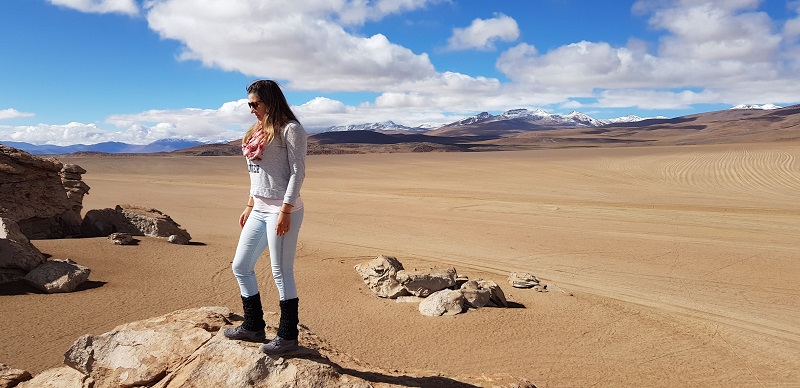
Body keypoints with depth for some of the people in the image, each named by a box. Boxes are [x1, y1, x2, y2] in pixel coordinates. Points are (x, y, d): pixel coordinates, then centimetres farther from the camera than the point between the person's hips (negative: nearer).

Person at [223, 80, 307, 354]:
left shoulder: (289, 129, -9)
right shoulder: (258, 131, 16)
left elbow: (297, 172, -14)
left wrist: (285, 211, -19)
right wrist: (250, 205, 19)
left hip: (282, 211, -9)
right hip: (259, 210, 9)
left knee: (281, 272, -3)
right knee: (240, 267, 13)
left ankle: (288, 336, 12)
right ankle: (253, 327, 27)